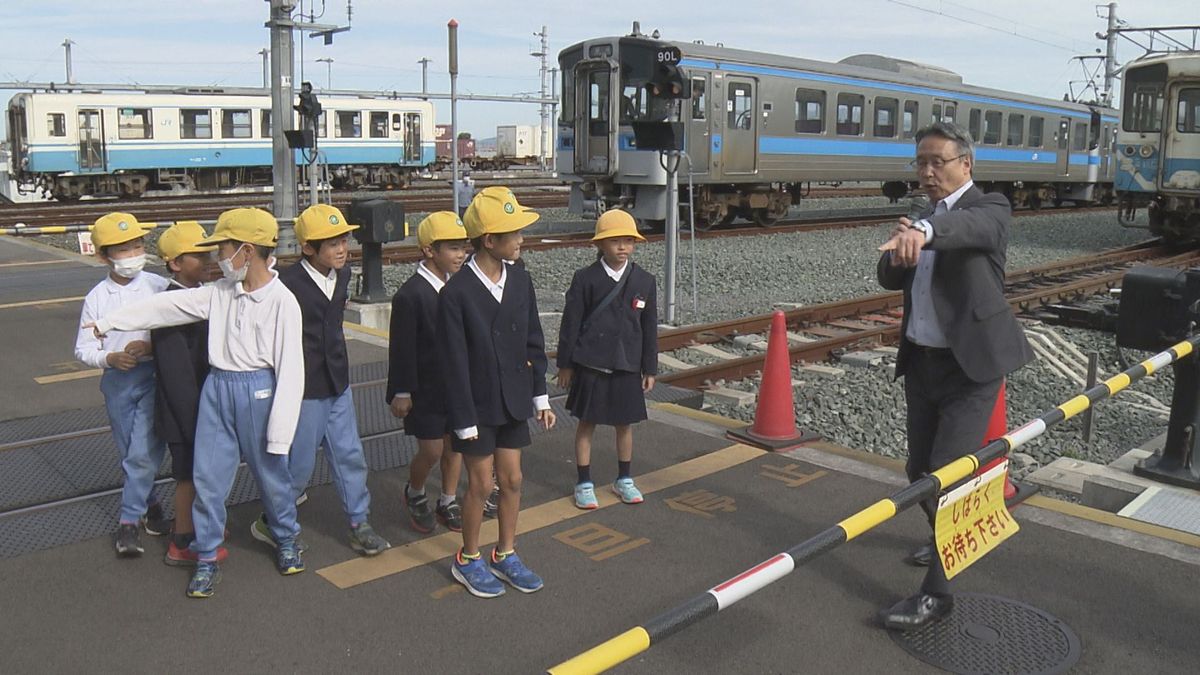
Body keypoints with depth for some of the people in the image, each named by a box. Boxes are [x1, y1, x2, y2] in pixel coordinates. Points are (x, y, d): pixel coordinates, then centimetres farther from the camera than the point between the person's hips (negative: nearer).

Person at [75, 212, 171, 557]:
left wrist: (151, 347, -21)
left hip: (154, 376, -3)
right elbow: (84, 348, 2)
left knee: (143, 453, -9)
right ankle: (150, 505, 34)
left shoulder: (158, 286, -6)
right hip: (117, 380, 3)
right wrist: (110, 358, -17)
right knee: (130, 453, 14)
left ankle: (129, 521, 4)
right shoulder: (97, 298, -1)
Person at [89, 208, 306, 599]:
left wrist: (279, 433, -15)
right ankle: (206, 558, 23)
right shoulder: (220, 292, 2)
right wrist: (107, 323, 13)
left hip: (259, 391, -5)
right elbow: (166, 307, 10)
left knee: (271, 472, 10)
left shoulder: (282, 302, -15)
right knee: (208, 475, 8)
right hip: (217, 389, 5)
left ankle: (286, 541, 34)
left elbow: (290, 372, -15)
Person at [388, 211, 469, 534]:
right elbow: (402, 350, -15)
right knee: (431, 452, 3)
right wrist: (401, 393, -12)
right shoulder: (410, 295, -18)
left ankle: (448, 502, 30)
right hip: (426, 390, -6)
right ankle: (414, 494, 32)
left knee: (455, 445, 13)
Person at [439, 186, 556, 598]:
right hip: (477, 407, -5)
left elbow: (533, 343, 6)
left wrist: (539, 397, 5)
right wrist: (465, 420, -13)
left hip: (513, 403, 5)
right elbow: (456, 363, -16)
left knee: (512, 480, 14)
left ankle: (505, 555, 32)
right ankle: (468, 561, 27)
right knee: (481, 485, 6)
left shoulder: (520, 281, -2)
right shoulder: (456, 293, -19)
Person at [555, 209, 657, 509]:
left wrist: (650, 368, 6)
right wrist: (565, 364, -2)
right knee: (587, 423, 7)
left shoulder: (644, 281, 0)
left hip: (628, 367, 3)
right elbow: (571, 323, -3)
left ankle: (624, 480, 31)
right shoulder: (585, 279, -7)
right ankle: (584, 484, 20)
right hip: (590, 365, -2)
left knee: (625, 423, 14)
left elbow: (649, 328, 5)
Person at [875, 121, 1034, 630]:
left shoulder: (988, 208, -9)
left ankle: (936, 593, -1)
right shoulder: (922, 216, 12)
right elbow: (891, 279, 8)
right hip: (921, 363, 7)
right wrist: (899, 250, -16)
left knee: (947, 477, -9)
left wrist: (922, 232, -55)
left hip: (970, 365, -7)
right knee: (920, 472, 16)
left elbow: (970, 226, -34)